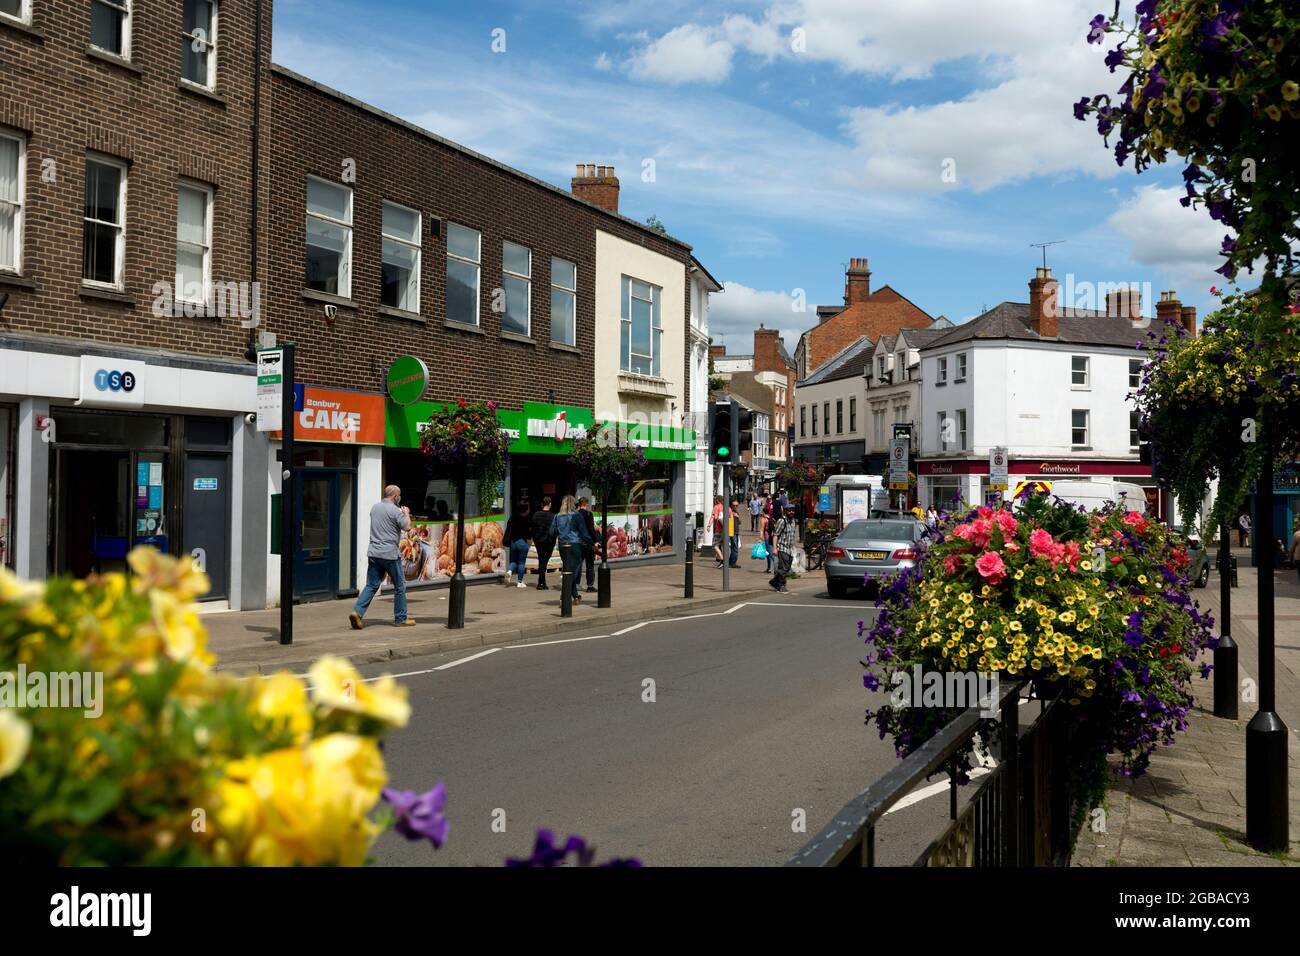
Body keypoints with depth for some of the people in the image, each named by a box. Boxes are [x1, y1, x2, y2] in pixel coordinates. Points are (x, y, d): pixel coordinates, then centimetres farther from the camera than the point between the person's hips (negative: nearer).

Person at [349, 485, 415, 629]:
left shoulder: (375, 507, 10)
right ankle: (401, 619, 14)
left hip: (373, 552, 6)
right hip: (390, 553, -6)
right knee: (399, 586, 8)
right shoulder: (394, 510, -12)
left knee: (371, 585, 7)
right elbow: (407, 527, -10)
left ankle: (357, 611, -10)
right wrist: (406, 514, 8)